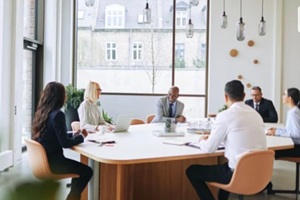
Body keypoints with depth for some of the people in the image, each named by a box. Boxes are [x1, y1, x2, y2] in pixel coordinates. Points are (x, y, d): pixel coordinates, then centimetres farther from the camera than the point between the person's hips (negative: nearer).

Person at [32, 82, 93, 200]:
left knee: (80, 167, 23)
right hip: (52, 161, -9)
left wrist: (74, 134, 11)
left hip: (44, 159, 9)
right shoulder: (57, 115, -20)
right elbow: (65, 143, -20)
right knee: (87, 171, 4)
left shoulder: (42, 112, 6)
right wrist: (81, 136, -4)